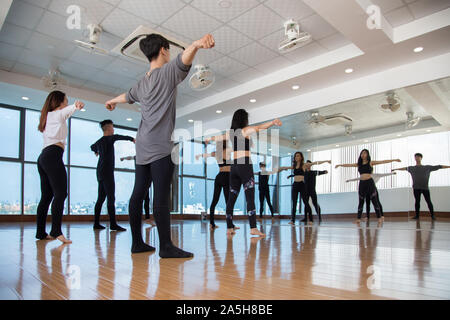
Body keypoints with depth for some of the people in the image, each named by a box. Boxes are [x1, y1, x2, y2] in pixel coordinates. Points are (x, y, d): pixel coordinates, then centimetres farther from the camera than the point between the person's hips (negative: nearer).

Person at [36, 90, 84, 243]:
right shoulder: (58, 113, 6)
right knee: (60, 194, -18)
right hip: (53, 155, -9)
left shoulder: (47, 116, 28)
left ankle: (40, 232, 8)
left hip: (43, 157, 9)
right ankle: (56, 231, -27)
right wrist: (77, 105, -35)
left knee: (47, 196, 8)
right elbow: (69, 110, -15)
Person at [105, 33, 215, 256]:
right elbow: (184, 59, -22)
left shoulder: (142, 83, 20)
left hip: (142, 147, 8)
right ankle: (166, 246, -10)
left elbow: (127, 96, 40)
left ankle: (137, 242, 15)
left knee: (138, 193, 7)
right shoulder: (168, 71, 0)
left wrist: (111, 101, 62)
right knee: (161, 196, -11)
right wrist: (197, 44, -44)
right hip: (161, 146, -8)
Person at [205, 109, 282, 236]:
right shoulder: (245, 130, 0)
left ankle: (229, 228, 11)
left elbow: (219, 137, 36)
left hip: (234, 166, 7)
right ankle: (253, 228, -18)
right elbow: (258, 127, -19)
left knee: (232, 198, 8)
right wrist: (273, 122, -34)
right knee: (250, 198, -12)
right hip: (245, 165, -7)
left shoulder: (230, 132, 18)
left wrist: (209, 138, 57)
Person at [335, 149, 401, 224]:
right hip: (362, 183, 3)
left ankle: (379, 217, 3)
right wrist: (340, 165, 28)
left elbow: (383, 162, -2)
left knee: (374, 200, -2)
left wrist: (394, 160, -6)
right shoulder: (359, 164, 11)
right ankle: (358, 218, 9)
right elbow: (349, 165, 21)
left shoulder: (371, 163, 2)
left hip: (370, 182, -3)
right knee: (361, 201, 7)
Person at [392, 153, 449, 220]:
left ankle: (432, 215, 6)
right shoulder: (411, 168, 13)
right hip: (416, 188, 1)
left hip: (425, 188, -1)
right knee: (417, 201, 2)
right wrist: (395, 169, 43)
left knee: (428, 201, -2)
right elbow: (405, 168, 31)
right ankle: (417, 215, 7)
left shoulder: (428, 167, 9)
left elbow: (439, 167, 11)